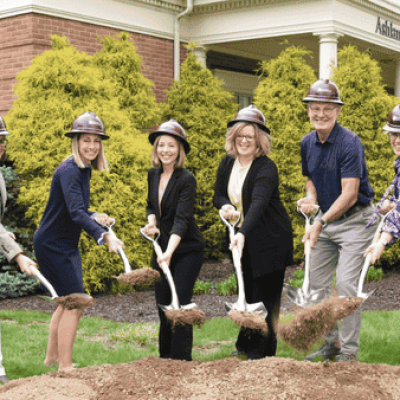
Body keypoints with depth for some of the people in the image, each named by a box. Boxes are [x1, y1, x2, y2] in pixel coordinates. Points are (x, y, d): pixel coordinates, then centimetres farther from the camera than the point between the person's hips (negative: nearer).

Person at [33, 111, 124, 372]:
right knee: (75, 303, -10)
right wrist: (105, 236, -47)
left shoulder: (84, 170, 8)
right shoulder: (69, 171, -22)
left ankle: (52, 357, 34)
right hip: (52, 244, -10)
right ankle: (65, 366, -1)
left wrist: (96, 216, 3)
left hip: (67, 244, 10)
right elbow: (76, 212, -36)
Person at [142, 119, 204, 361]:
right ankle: (165, 357, 24)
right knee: (162, 301, 10)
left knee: (181, 302, -7)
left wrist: (169, 253, -38)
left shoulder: (187, 180, -18)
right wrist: (151, 221, -4)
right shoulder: (153, 175, 3)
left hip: (187, 250, -6)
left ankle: (182, 359, 4)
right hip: (161, 248, 6)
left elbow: (182, 219, -27)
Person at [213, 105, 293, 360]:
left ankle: (262, 353, 9)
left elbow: (258, 203, -34)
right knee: (247, 294, 15)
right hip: (242, 240, 7)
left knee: (265, 296, -2)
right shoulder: (227, 163, 3)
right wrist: (226, 206, -13)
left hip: (270, 241, -6)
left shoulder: (266, 168, -20)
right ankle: (246, 345, 30)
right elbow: (218, 195, 12)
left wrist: (243, 233, -48)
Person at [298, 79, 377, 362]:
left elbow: (349, 194, -25)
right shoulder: (307, 143, 2)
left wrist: (321, 223, -30)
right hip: (326, 218, 8)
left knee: (345, 281, -15)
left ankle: (349, 350, -3)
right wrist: (310, 198, -4)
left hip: (355, 219, -7)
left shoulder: (350, 143, -21)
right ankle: (331, 342, 24)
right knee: (317, 282, 9)